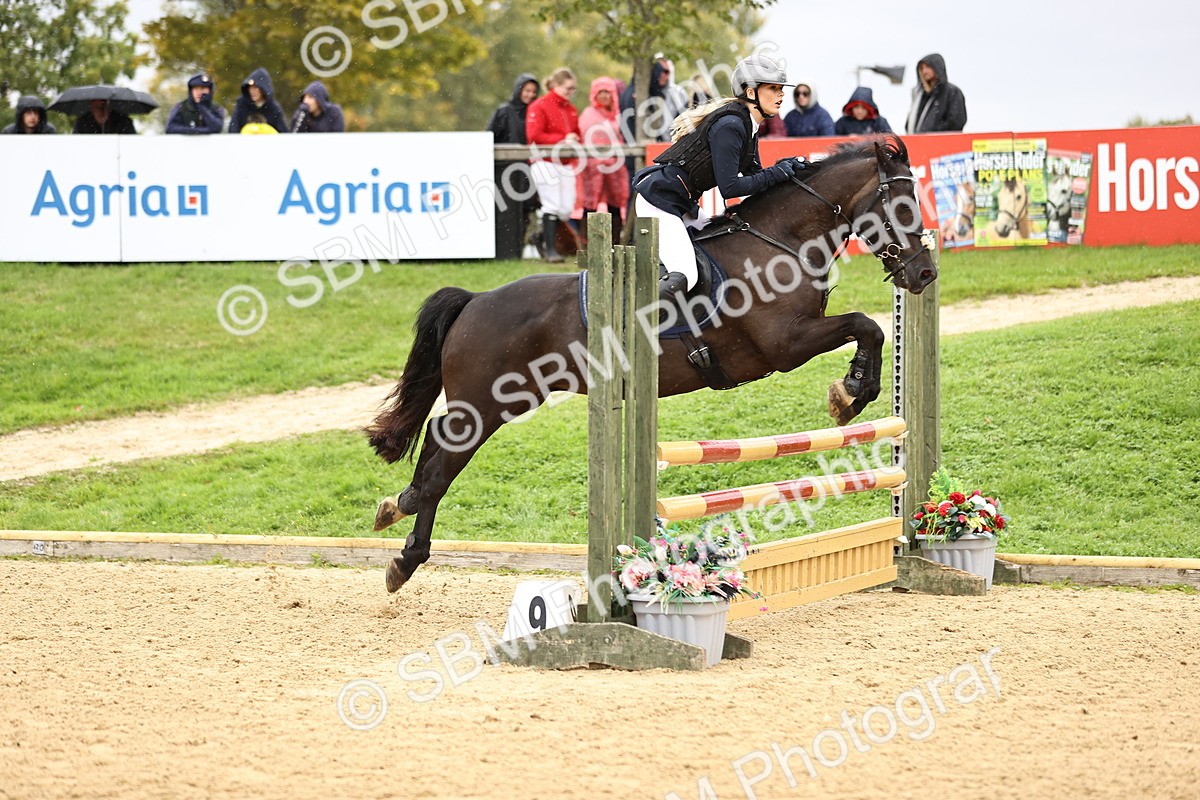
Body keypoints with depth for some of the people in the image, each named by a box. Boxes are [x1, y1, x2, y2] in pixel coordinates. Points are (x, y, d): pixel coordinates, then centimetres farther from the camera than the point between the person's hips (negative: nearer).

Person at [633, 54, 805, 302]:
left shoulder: (745, 125, 11)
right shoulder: (729, 125, -20)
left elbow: (754, 175, 14)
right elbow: (729, 187, -21)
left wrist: (785, 168, -3)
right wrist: (776, 174, -15)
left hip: (681, 203, 11)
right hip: (659, 200, -11)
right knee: (683, 277, -22)